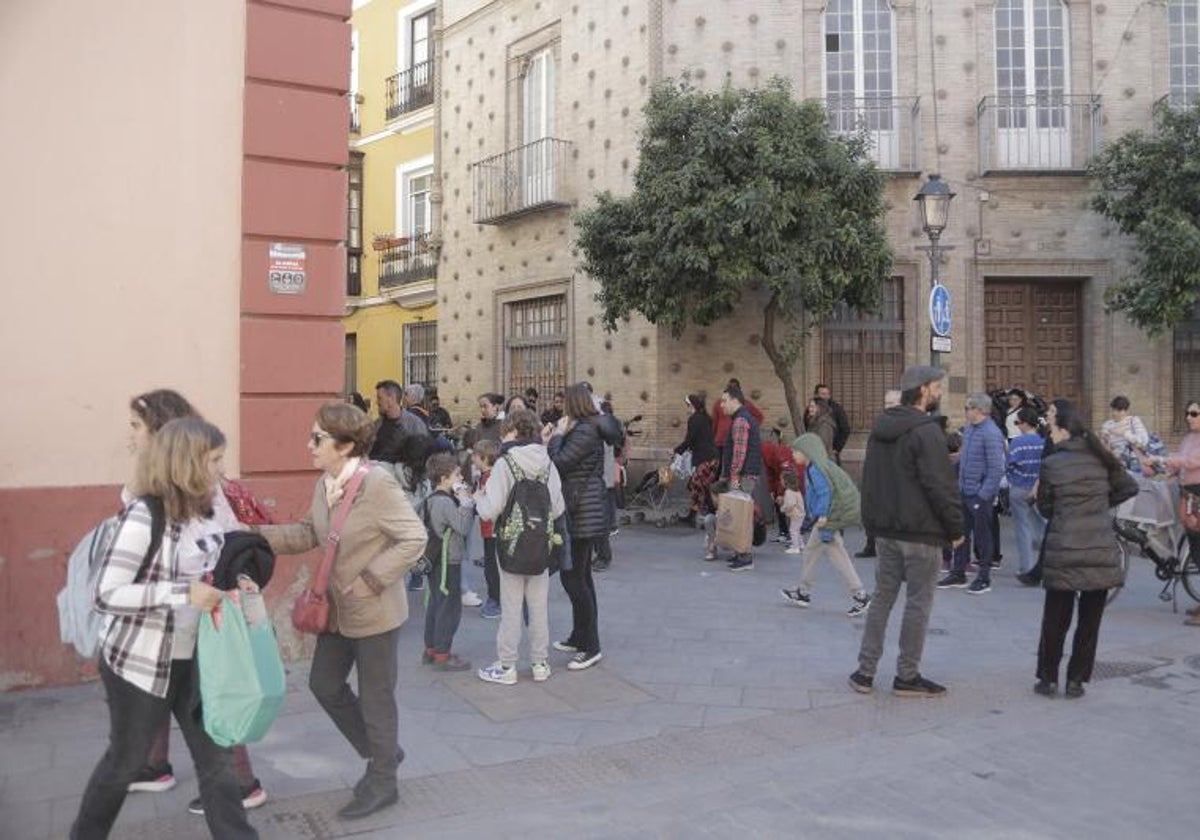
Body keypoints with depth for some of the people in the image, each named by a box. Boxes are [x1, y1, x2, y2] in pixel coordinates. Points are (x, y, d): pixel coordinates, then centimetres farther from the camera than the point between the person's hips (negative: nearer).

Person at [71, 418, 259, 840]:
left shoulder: (202, 511, 1)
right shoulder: (144, 515, -22)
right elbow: (106, 595, -25)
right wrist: (184, 593, -30)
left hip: (194, 660, 6)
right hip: (140, 663, -6)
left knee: (216, 756, 9)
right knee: (125, 761, 15)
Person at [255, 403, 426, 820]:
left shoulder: (378, 484, -25)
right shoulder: (324, 483, -1)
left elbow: (414, 538, -24)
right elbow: (309, 533, 9)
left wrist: (370, 580, -23)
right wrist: (259, 534, -3)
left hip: (374, 610, -8)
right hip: (338, 608, 8)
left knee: (375, 698, 7)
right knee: (324, 684, 19)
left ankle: (382, 784, 29)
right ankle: (381, 751, 39)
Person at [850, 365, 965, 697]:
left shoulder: (880, 428, 10)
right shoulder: (926, 432, -15)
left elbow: (869, 480, 16)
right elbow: (941, 486, -18)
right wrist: (956, 528, -8)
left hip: (886, 530, 7)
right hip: (921, 532, -7)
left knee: (882, 597, 13)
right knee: (918, 603, 4)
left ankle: (865, 672, 14)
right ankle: (907, 676, 12)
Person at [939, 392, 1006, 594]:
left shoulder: (991, 433, -18)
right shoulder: (968, 429, 8)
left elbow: (996, 469, -20)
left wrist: (983, 495, -19)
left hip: (980, 494, -8)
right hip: (964, 492, 8)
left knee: (982, 536, 5)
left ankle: (984, 578, 18)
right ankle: (958, 573, 26)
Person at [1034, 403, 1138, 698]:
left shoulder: (1051, 463, -6)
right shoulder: (1101, 459, 4)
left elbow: (1045, 508, 1)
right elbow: (1130, 487, 14)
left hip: (1063, 554, -2)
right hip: (1101, 552, 3)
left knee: (1055, 619, 9)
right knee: (1090, 621, 10)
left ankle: (1048, 679, 16)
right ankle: (1076, 681, 14)